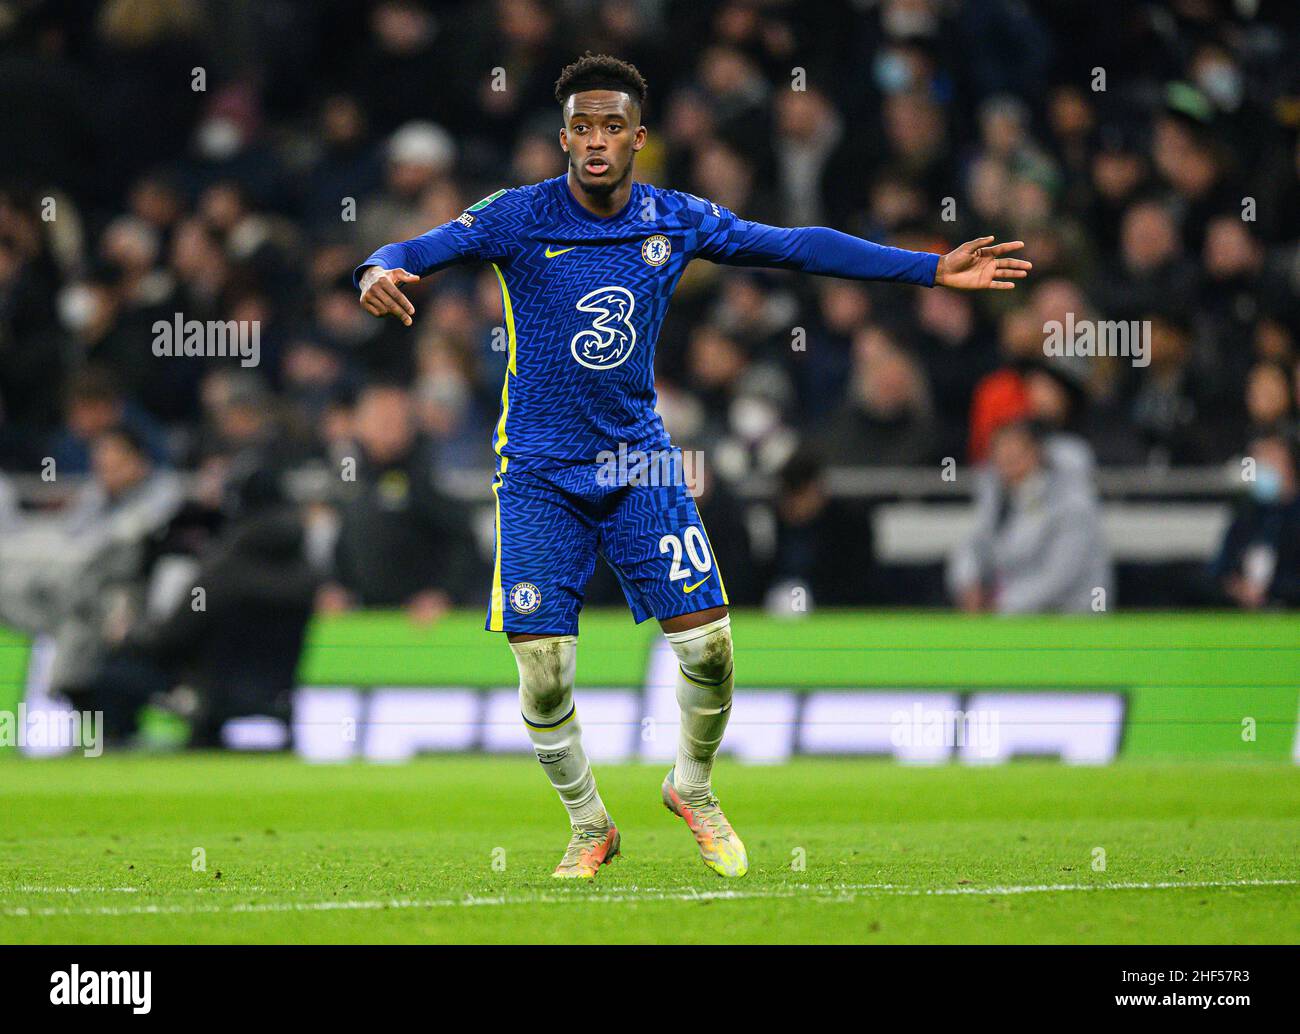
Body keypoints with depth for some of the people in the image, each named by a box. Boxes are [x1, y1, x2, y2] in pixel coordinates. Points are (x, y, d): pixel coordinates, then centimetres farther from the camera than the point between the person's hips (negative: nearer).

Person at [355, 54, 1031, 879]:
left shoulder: (677, 221, -1)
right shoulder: (518, 218, -10)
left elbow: (797, 247, 4)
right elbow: (417, 252, -21)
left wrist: (933, 270, 3)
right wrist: (381, 273, -47)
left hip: (639, 461, 2)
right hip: (540, 472, -2)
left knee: (709, 647, -5)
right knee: (543, 674, -7)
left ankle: (694, 788, 25)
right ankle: (590, 827, 17)